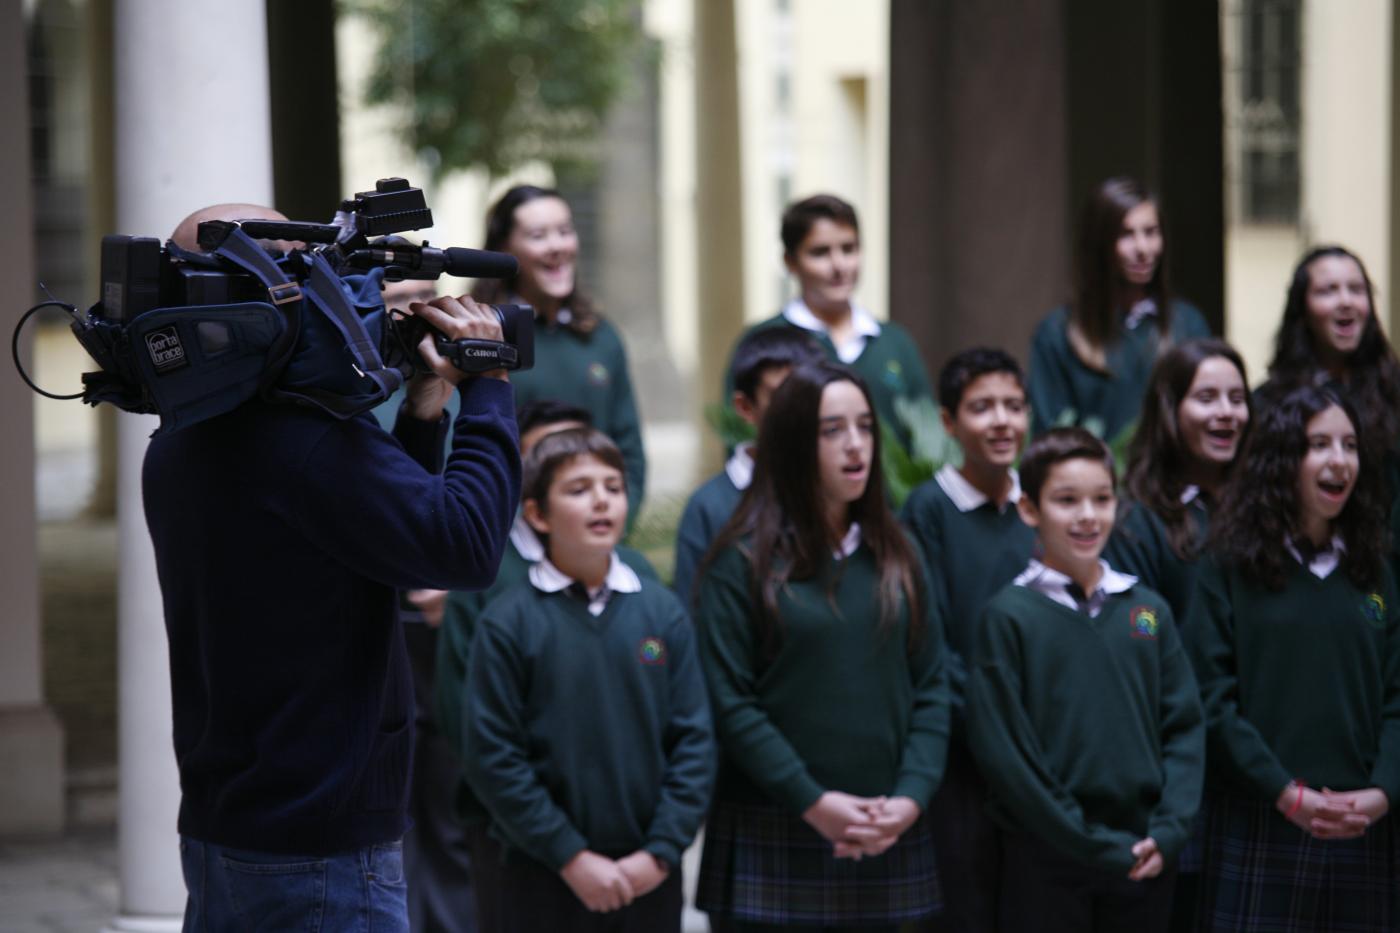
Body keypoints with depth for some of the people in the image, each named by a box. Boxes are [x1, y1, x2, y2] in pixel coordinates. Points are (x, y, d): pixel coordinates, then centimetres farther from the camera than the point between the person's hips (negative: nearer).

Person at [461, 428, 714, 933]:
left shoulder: (662, 612, 3)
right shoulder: (509, 623, -6)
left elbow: (694, 740, 2)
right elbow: (493, 758, -8)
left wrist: (661, 852, -7)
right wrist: (571, 858, -11)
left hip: (649, 875, 3)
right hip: (544, 878, -3)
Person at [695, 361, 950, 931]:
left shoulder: (896, 556, 11)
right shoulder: (744, 559, -2)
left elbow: (931, 687, 8)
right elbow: (729, 702, -8)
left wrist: (912, 797, -6)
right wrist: (811, 802, -13)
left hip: (884, 837, 4)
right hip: (772, 839, -4)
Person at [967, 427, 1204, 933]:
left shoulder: (1149, 610, 9)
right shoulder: (1009, 615, -5)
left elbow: (1184, 726, 8)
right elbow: (1002, 749, -10)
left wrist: (1169, 832, -6)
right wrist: (1093, 847, -12)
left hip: (1145, 860, 4)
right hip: (1046, 860, -4)